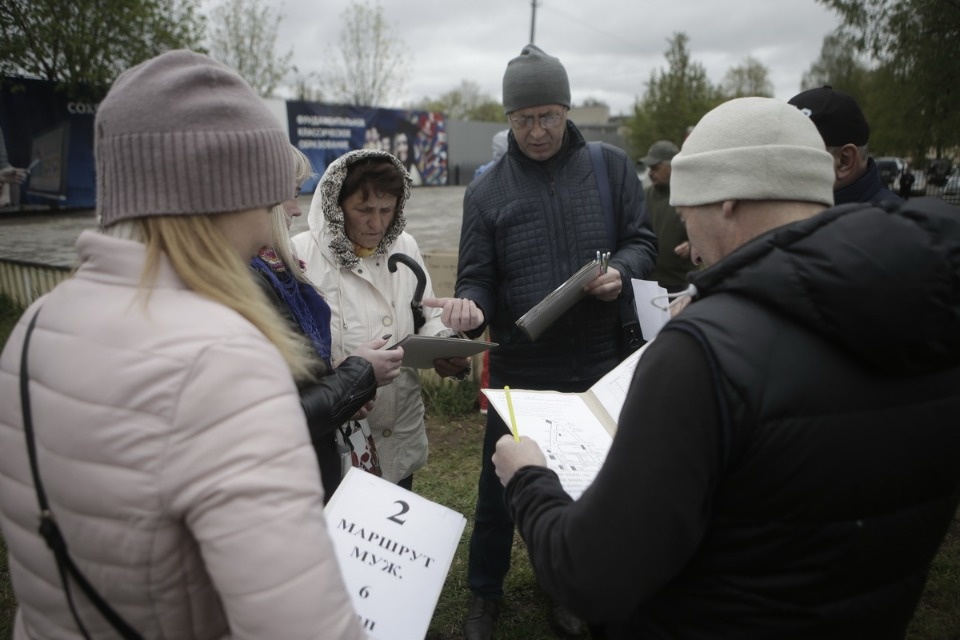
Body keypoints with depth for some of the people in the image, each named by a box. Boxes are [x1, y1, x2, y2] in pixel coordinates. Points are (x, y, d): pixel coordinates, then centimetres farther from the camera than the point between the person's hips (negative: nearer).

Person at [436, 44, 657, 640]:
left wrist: (621, 271, -17)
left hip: (599, 366, 1)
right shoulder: (486, 190, 0)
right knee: (499, 488, 13)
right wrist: (471, 308, -24)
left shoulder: (612, 166, 1)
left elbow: (642, 242, 5)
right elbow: (477, 278, -1)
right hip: (520, 371, -1)